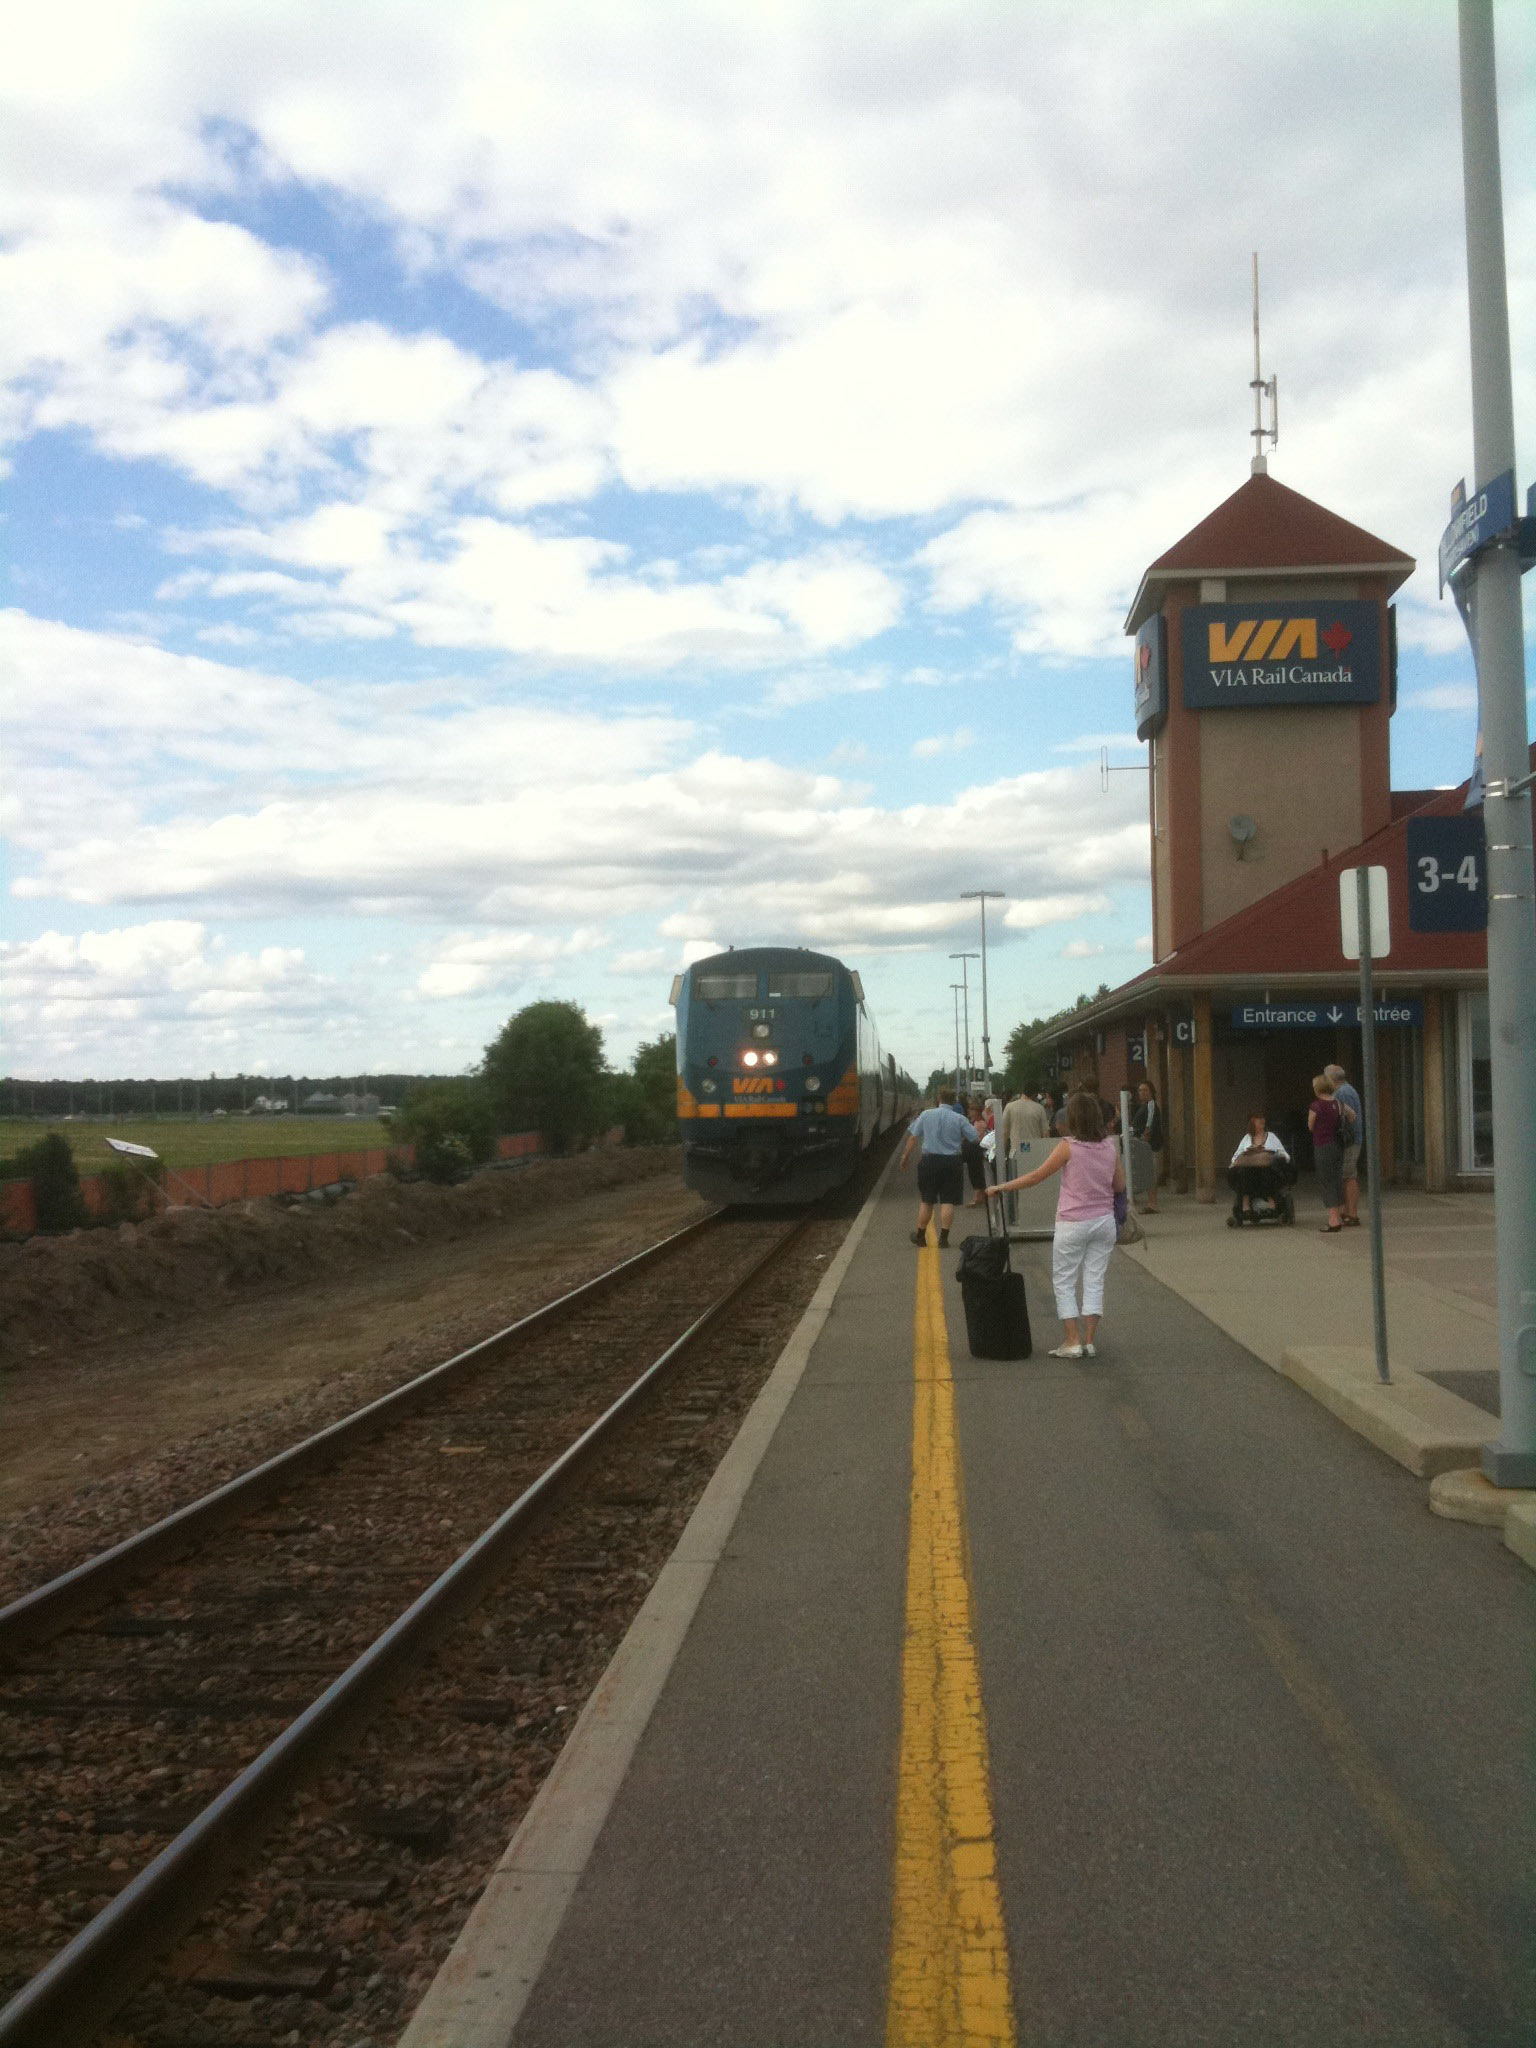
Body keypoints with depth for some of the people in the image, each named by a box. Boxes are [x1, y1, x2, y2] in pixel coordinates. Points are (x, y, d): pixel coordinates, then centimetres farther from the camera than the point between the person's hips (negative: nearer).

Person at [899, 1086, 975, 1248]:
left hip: (930, 1160, 1)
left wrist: (905, 1157, 10)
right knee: (948, 1201, 3)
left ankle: (920, 1236, 20)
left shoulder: (926, 1115, -1)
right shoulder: (960, 1119, -5)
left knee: (926, 1201, 12)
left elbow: (913, 1138, 1)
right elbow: (975, 1139, -5)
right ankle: (944, 1237, 0)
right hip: (953, 1162, -1)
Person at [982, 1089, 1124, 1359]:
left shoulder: (1068, 1147, -12)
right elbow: (1120, 1186, 9)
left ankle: (1072, 1341, 3)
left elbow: (1037, 1177, -9)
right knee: (1095, 1281, 9)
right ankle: (1089, 1341, 8)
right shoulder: (1110, 1147, 2)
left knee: (1064, 1281, 7)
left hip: (1074, 1224, -4)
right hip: (1104, 1222, 5)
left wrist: (1001, 1187, 0)